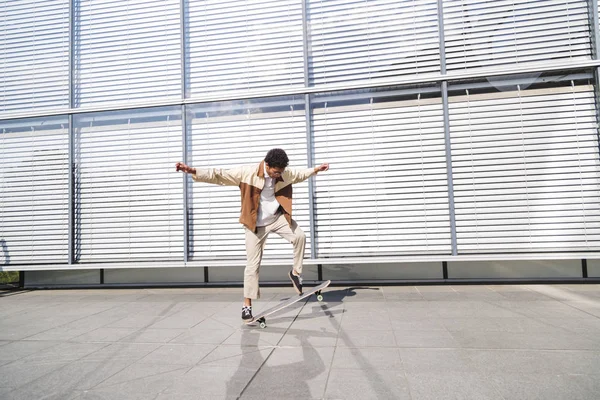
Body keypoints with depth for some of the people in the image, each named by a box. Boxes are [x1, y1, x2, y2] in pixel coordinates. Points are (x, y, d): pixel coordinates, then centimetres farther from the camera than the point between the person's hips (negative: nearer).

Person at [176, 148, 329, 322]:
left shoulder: (284, 174, -6)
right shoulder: (247, 172, -21)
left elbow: (299, 173, 16)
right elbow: (219, 175, -23)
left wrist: (315, 169, 23)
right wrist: (193, 171, -31)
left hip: (278, 218, 4)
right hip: (255, 224, -4)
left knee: (300, 236, -18)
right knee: (252, 264, -2)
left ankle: (296, 272, 5)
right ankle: (247, 304, 12)